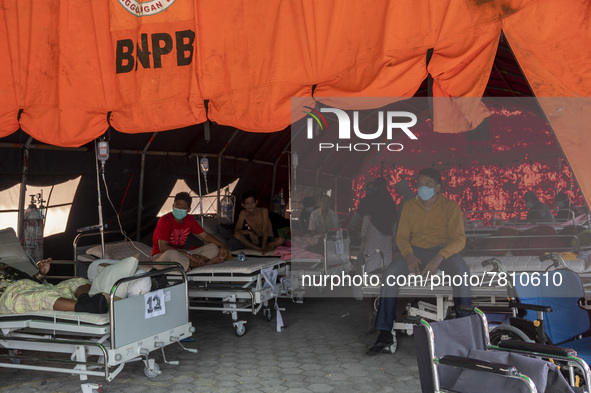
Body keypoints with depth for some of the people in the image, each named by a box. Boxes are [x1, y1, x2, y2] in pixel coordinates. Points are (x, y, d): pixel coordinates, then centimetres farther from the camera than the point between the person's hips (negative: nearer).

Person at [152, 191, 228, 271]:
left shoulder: (189, 219, 3)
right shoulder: (165, 220, -18)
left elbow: (205, 235, 10)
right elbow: (163, 248, -24)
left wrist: (222, 245, -8)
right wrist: (189, 254, -28)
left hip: (180, 255, 6)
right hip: (160, 257, -6)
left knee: (214, 248, -5)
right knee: (172, 254, -44)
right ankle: (206, 263, -25)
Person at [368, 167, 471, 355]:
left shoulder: (450, 206, -2)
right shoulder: (409, 206, 8)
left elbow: (459, 239, -10)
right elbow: (402, 236, 5)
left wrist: (439, 257, -28)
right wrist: (408, 255, -18)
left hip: (444, 250, -2)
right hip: (416, 250, 2)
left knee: (461, 272, -35)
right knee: (389, 274, -25)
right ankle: (385, 333, -20)